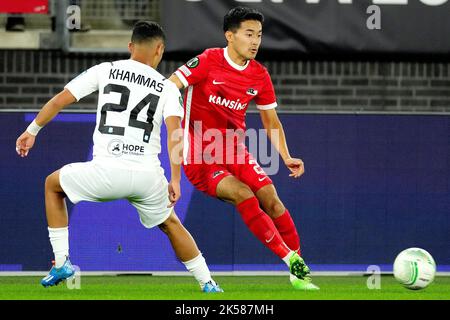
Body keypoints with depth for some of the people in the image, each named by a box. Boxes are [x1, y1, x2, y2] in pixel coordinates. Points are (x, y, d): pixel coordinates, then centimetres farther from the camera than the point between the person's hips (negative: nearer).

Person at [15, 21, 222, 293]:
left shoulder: (105, 70, 10)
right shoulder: (167, 88, 11)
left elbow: (59, 100, 9)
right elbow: (175, 134, -4)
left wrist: (32, 131, 22)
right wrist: (175, 181, -3)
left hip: (106, 173, -2)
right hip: (147, 177, 2)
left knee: (53, 184, 28)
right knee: (171, 224, 31)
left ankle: (61, 261, 20)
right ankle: (208, 284, 27)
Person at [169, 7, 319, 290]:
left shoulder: (259, 76, 3)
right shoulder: (209, 62, -14)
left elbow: (271, 121, 12)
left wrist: (287, 158, -1)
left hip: (234, 152, 5)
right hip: (200, 158, -5)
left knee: (269, 196, -13)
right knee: (243, 194, -26)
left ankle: (299, 271, -4)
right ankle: (290, 259, -24)